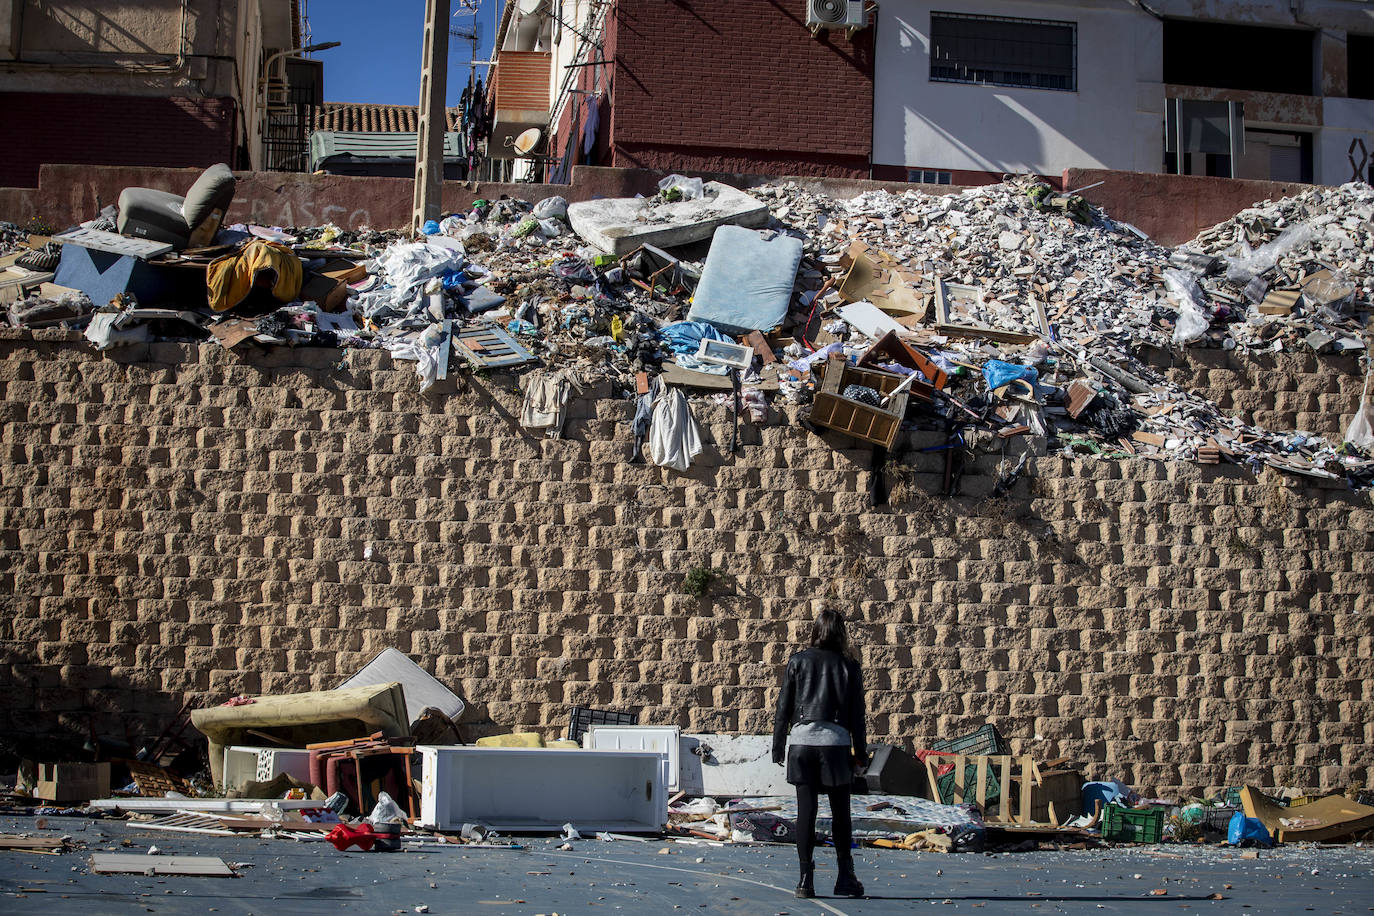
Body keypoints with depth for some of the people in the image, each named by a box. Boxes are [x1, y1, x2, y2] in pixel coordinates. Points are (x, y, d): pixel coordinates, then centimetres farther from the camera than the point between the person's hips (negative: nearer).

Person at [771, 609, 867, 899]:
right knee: (840, 812, 8)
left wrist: (778, 747, 11)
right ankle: (845, 878, 12)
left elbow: (783, 708, 5)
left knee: (806, 810, 2)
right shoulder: (849, 667, 4)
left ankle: (806, 879, 0)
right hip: (835, 742, 0)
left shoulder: (798, 661, 4)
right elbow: (857, 714, 5)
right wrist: (860, 753, 12)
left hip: (802, 741, 1)